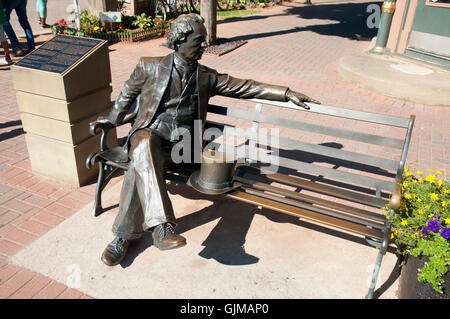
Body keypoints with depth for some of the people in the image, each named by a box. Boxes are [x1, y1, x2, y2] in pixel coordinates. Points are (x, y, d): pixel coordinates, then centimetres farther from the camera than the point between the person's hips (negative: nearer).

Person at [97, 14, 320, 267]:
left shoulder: (206, 77, 14)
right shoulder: (150, 67, 11)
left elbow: (245, 87, 10)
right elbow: (128, 93, 27)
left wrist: (287, 94, 5)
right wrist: (113, 118, 32)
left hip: (181, 141, 0)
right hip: (150, 133, 0)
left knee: (140, 168, -30)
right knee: (143, 151, -39)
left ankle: (125, 235, -19)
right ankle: (162, 225, -47)